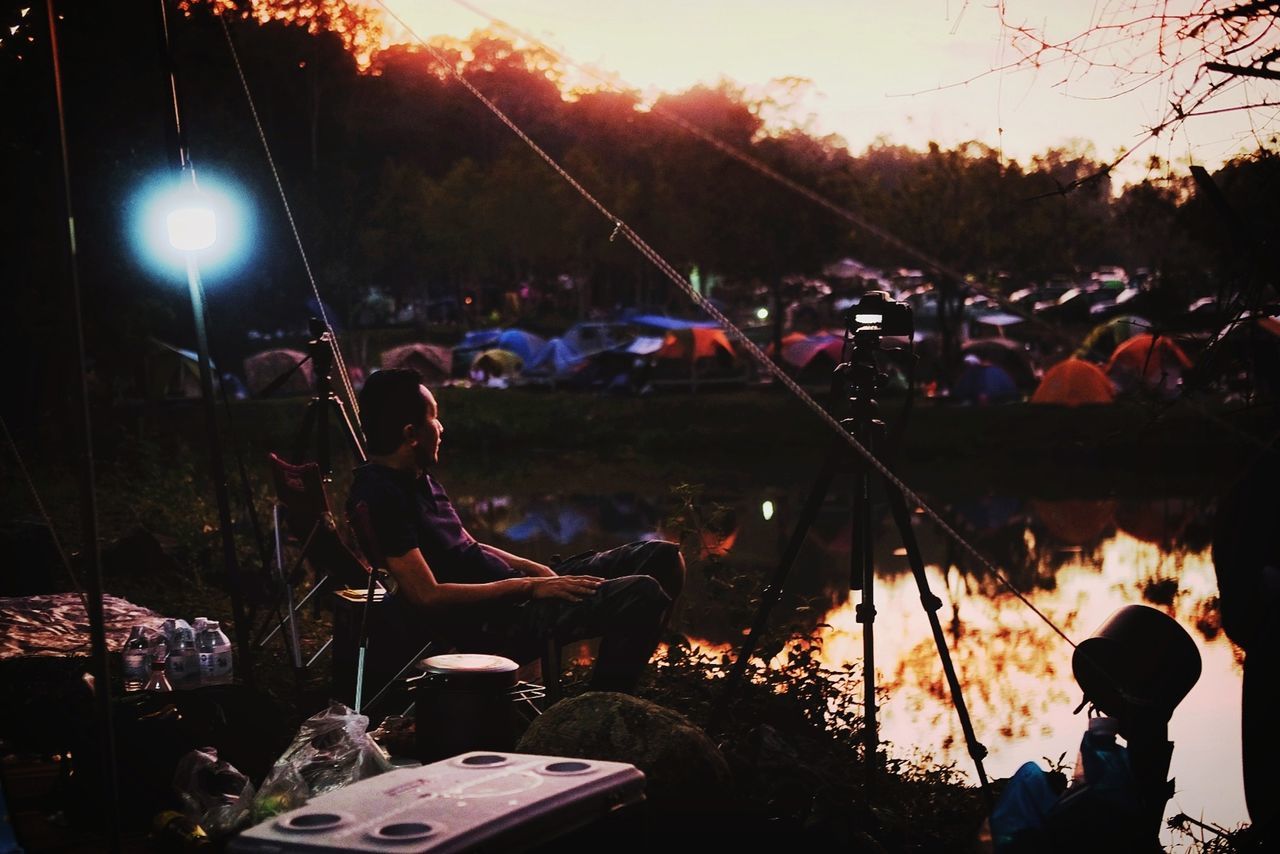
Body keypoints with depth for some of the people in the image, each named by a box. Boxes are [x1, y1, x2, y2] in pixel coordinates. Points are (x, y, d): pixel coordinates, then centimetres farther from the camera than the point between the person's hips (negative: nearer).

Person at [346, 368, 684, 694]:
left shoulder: (415, 477, 12)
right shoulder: (378, 497, -19)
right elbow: (428, 596, -24)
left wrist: (538, 570, 5)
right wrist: (530, 587, -19)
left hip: (509, 590, 10)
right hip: (485, 624, -10)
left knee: (662, 557, 7)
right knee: (641, 595, -24)